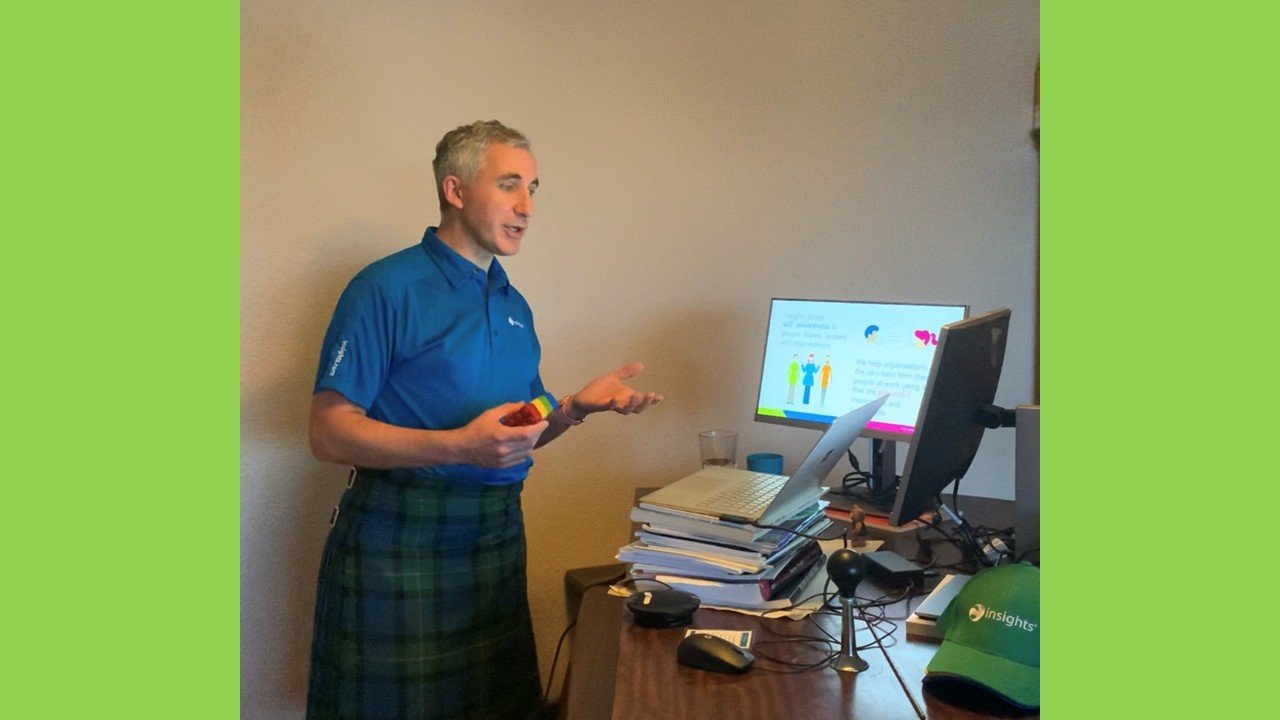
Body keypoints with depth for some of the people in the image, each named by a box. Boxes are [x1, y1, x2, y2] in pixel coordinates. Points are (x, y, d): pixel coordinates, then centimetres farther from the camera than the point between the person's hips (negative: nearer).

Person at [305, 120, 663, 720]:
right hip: (398, 540, -6)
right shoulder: (386, 289, -11)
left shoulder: (514, 305, 12)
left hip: (497, 535, 7)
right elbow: (329, 434, -16)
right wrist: (459, 447, -27)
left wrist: (578, 406, -2)